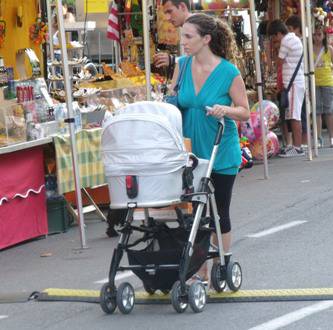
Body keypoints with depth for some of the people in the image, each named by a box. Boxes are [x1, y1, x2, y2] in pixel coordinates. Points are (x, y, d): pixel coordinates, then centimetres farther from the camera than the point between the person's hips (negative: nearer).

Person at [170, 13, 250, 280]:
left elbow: (245, 112, -7)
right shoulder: (183, 65, 0)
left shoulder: (229, 73, -12)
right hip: (191, 151, 4)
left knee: (219, 212, 5)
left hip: (221, 154, -4)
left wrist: (225, 110, -25)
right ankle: (201, 270, 14)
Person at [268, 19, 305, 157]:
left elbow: (279, 61, -6)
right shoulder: (295, 39, 17)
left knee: (294, 116, -9)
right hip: (297, 82, 10)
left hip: (292, 83, -10)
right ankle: (296, 145, 14)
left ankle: (297, 147, -10)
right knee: (294, 116, 11)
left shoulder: (286, 41, -13)